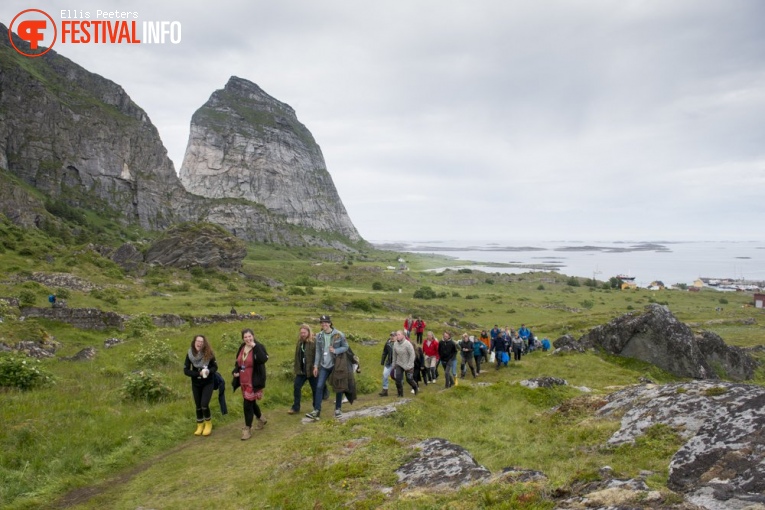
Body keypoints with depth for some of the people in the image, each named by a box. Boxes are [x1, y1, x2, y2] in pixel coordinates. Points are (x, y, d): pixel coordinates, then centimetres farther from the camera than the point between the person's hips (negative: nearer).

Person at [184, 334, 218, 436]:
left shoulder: (209, 354, -16)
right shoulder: (189, 354, -12)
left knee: (204, 405, -11)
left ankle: (208, 424, 15)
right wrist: (198, 373, -24)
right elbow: (186, 370, -11)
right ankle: (200, 426, 31)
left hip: (208, 383, -2)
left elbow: (215, 367, -6)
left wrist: (209, 371, -28)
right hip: (196, 384, 2)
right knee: (198, 406, 11)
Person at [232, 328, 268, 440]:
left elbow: (263, 359, -33)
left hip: (253, 382, -7)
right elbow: (238, 361, 19)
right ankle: (261, 419, 44)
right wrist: (235, 371, 0)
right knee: (251, 402, 20)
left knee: (247, 404, -7)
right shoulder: (242, 347, 5)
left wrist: (255, 346, -34)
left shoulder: (259, 347, -15)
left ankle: (247, 429, 7)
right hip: (243, 381, 7)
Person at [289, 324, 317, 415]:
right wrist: (295, 368, 14)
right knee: (296, 387, 3)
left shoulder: (314, 343, -15)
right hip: (301, 371, 6)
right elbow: (297, 357, 14)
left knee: (315, 389, 8)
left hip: (311, 370, -6)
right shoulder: (299, 343, 8)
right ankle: (295, 407, 14)